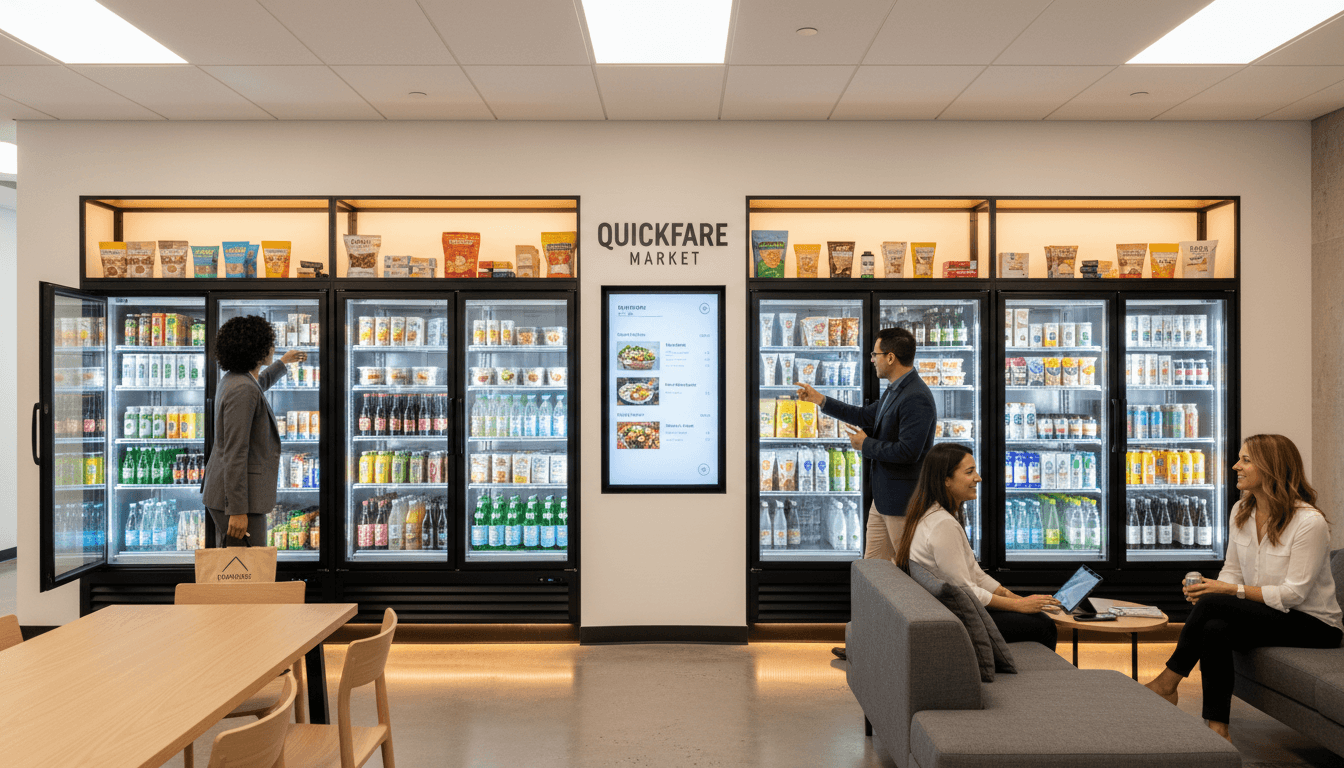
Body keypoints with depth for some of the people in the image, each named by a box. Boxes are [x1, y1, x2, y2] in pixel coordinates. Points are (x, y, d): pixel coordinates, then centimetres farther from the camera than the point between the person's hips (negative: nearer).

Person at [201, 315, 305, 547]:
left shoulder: (233, 380, 10)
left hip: (224, 491, 11)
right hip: (237, 497, -11)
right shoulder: (242, 391, -21)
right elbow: (235, 452, -24)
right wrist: (238, 510, -25)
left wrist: (283, 363, 54)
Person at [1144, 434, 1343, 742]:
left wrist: (1231, 591, -24)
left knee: (1213, 605, -29)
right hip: (1267, 618, 6)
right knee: (1214, 629, -29)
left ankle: (1168, 681, -15)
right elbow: (1232, 571, 8)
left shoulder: (1310, 521, -18)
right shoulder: (1240, 512, 6)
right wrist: (1210, 587, -14)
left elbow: (1293, 593, -21)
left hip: (1314, 625, -6)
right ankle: (1217, 727, -23)